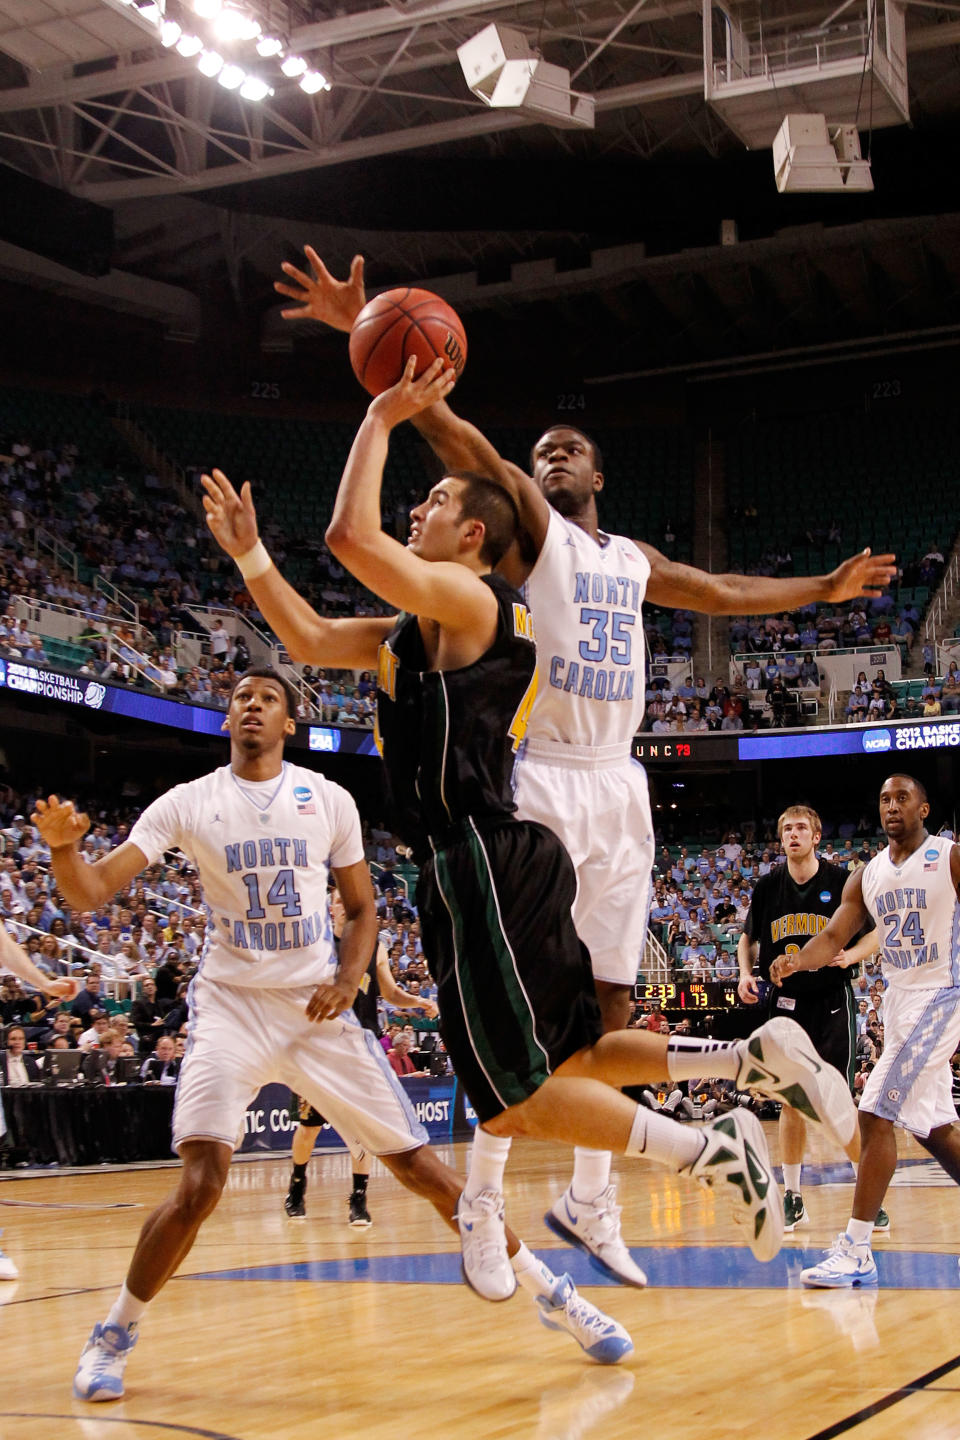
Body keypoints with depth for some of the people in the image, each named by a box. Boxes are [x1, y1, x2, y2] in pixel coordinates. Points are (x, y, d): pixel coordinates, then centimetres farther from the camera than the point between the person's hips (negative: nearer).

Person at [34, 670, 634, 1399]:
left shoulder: (329, 800, 1)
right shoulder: (187, 804, -3)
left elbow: (363, 908, 10)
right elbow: (91, 892, -10)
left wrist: (348, 977, -9)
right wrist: (63, 845, -32)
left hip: (318, 1008, 1)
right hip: (232, 1007, -1)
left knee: (419, 1164, 1)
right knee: (201, 1184, -19)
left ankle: (549, 1291, 16)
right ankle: (114, 1335, 4)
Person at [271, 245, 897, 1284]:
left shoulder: (634, 561, 21)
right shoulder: (528, 524, 3)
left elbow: (724, 592, 37)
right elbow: (461, 441, -12)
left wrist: (822, 590, 42)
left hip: (617, 787, 6)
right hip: (542, 780, -6)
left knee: (609, 1003, 6)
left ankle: (588, 1202, 15)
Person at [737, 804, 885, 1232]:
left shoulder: (841, 881, -4)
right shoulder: (768, 887, 4)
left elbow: (875, 935, 2)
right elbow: (748, 939, 17)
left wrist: (851, 955, -18)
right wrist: (746, 972, -1)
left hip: (831, 1002, -3)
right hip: (785, 1001, 3)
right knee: (791, 1101, 5)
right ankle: (792, 1199, 13)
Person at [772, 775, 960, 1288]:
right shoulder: (866, 876, 9)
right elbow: (833, 938, 4)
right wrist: (796, 960, -17)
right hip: (897, 1000, 7)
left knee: (875, 1113, -15)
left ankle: (856, 1250, -14)